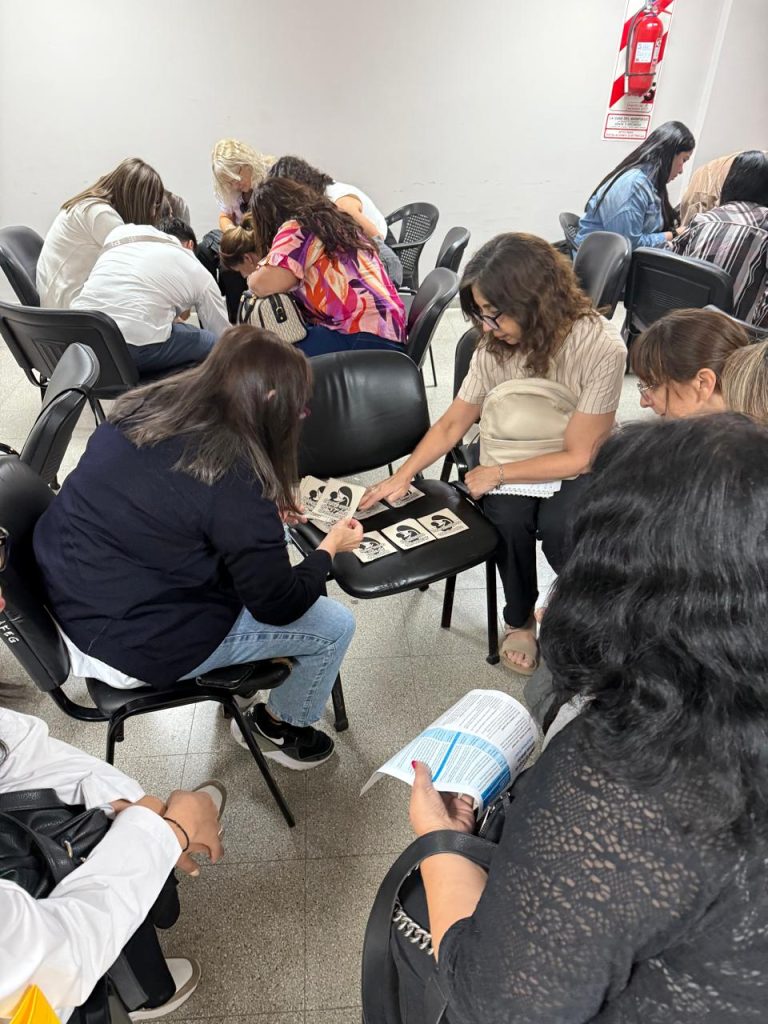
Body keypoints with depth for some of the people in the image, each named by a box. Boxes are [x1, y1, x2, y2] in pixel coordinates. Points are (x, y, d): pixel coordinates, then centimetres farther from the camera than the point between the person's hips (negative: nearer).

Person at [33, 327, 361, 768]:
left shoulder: (147, 406, -4)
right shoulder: (233, 478, -27)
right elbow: (278, 606, -17)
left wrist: (263, 514, 12)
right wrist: (331, 546, 0)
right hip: (131, 641, -8)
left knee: (266, 539, 19)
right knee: (335, 625, 2)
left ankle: (234, 662, 34)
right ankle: (280, 727, 29)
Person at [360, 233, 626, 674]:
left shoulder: (601, 347, -25)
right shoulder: (496, 345, -14)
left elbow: (577, 455, -19)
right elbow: (452, 425, -3)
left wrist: (497, 473, -21)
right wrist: (401, 477, -12)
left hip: (581, 466, -2)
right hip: (516, 456, 3)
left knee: (558, 525, -31)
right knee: (507, 517, -27)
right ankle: (520, 618, 3)